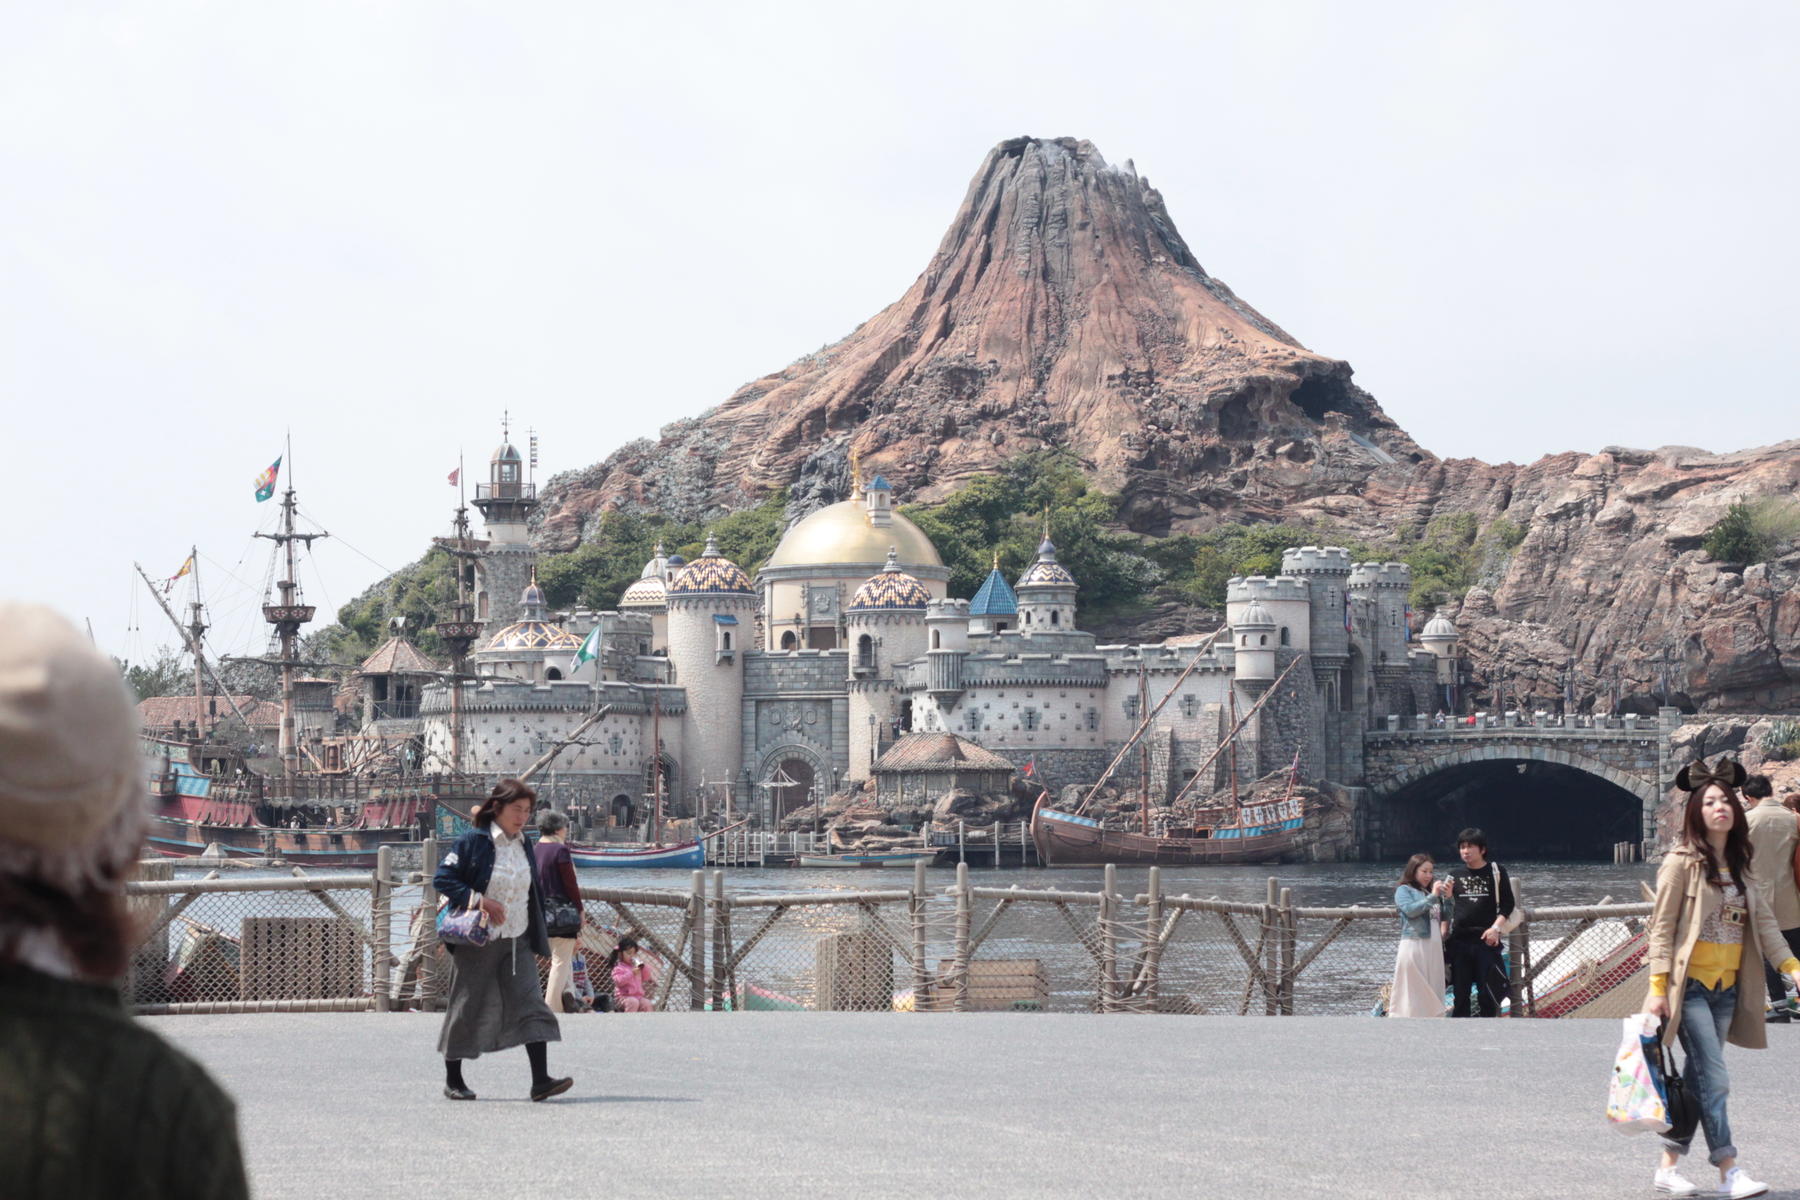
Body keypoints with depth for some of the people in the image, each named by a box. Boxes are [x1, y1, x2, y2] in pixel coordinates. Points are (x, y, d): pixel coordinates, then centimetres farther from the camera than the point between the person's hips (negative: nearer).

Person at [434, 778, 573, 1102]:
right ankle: (453, 1079, 18)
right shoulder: (472, 842, -8)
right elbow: (442, 879, -11)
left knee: (530, 1003, -8)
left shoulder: (523, 845, 11)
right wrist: (479, 900, -21)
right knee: (467, 1007, 4)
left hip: (517, 942, 5)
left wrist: (539, 937, 16)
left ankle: (540, 1080, -15)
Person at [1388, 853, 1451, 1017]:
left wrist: (1447, 898, -1)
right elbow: (1410, 910, -16)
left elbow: (1445, 917, 14)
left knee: (1432, 993, 6)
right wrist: (1432, 897, -15)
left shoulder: (1432, 891, 15)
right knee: (1412, 991, -7)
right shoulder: (1404, 890, 1)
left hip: (1434, 947, 6)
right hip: (1413, 946, -6)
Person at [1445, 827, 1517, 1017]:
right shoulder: (1455, 876, 12)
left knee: (1487, 992, -3)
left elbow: (1508, 904, 1)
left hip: (1486, 940, -3)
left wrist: (1496, 927, -12)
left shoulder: (1496, 872, 3)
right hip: (1459, 940, 3)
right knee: (1460, 992, 5)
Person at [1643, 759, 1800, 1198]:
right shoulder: (1682, 862, -9)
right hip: (1690, 985, -7)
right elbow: (1661, 926, -10)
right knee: (1713, 1079, -11)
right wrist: (1657, 988, -15)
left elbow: (1764, 922, 9)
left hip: (1727, 988, 7)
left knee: (1699, 1079, 10)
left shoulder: (1739, 865, 10)